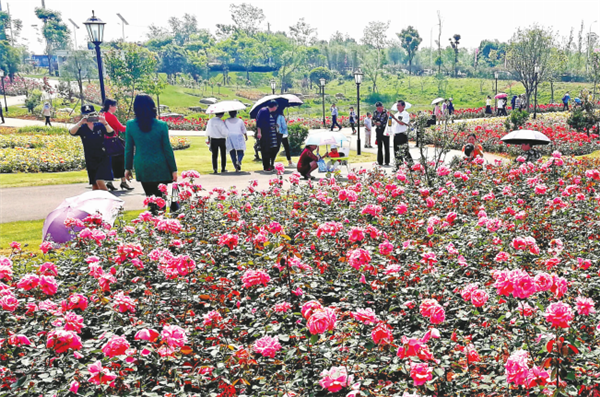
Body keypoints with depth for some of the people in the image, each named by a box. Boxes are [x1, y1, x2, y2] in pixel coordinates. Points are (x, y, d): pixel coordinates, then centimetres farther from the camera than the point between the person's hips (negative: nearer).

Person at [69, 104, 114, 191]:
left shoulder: (100, 125, -2)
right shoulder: (82, 128, 0)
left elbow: (111, 133, -16)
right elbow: (71, 132, -20)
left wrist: (105, 123, -34)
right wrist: (81, 122, -34)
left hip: (103, 158, -2)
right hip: (90, 160, 3)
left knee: (100, 181, -17)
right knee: (94, 185, 11)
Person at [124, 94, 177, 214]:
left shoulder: (130, 125, -5)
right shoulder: (161, 125, -10)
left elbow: (128, 149, 2)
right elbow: (167, 149, -5)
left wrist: (128, 168, 12)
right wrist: (173, 169, 2)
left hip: (142, 168, 2)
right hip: (160, 168, -2)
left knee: (149, 195, 13)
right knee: (161, 196, 8)